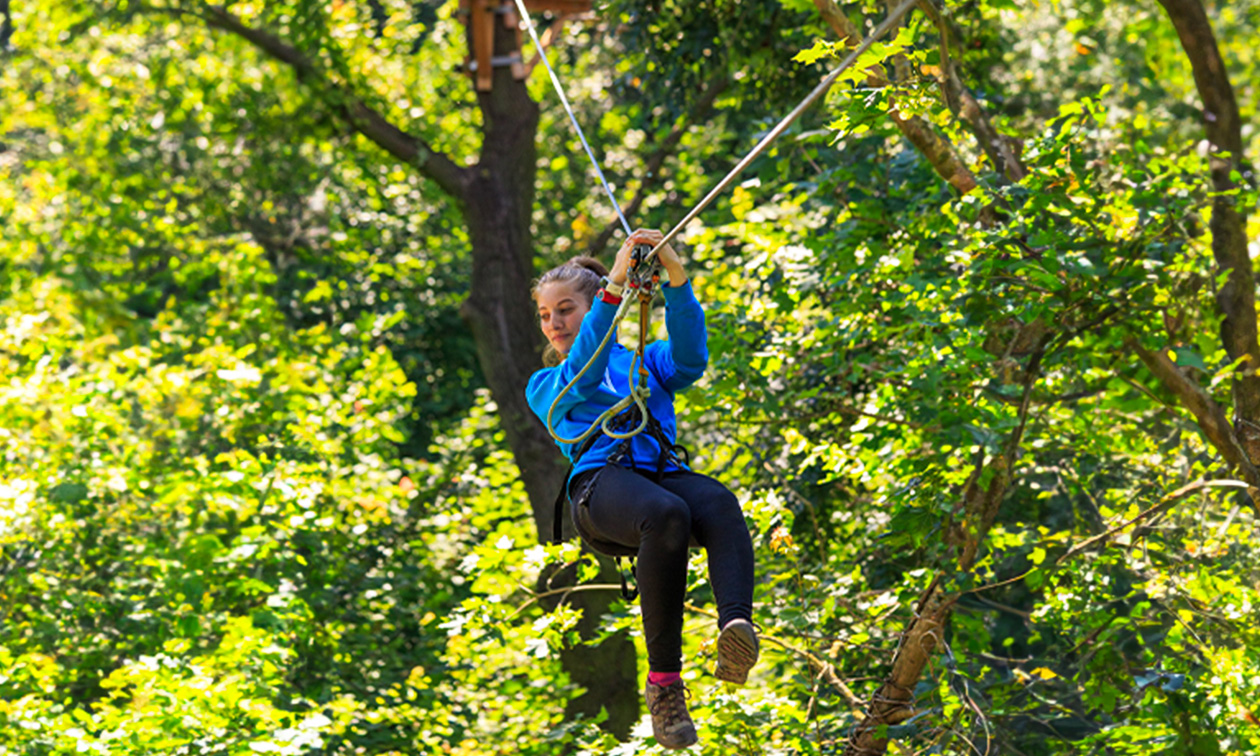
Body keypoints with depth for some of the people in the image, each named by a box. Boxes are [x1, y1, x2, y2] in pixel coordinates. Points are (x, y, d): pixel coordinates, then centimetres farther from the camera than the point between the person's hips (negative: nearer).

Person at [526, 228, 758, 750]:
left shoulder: (646, 362, 33)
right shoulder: (545, 387, 29)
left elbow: (689, 356, 8)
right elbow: (583, 374, 3)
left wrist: (676, 277, -8)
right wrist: (615, 287, -8)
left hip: (663, 470, 2)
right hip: (601, 482, -2)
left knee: (719, 503, -36)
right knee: (666, 515, -39)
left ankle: (736, 626, -62)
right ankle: (663, 679, -42)